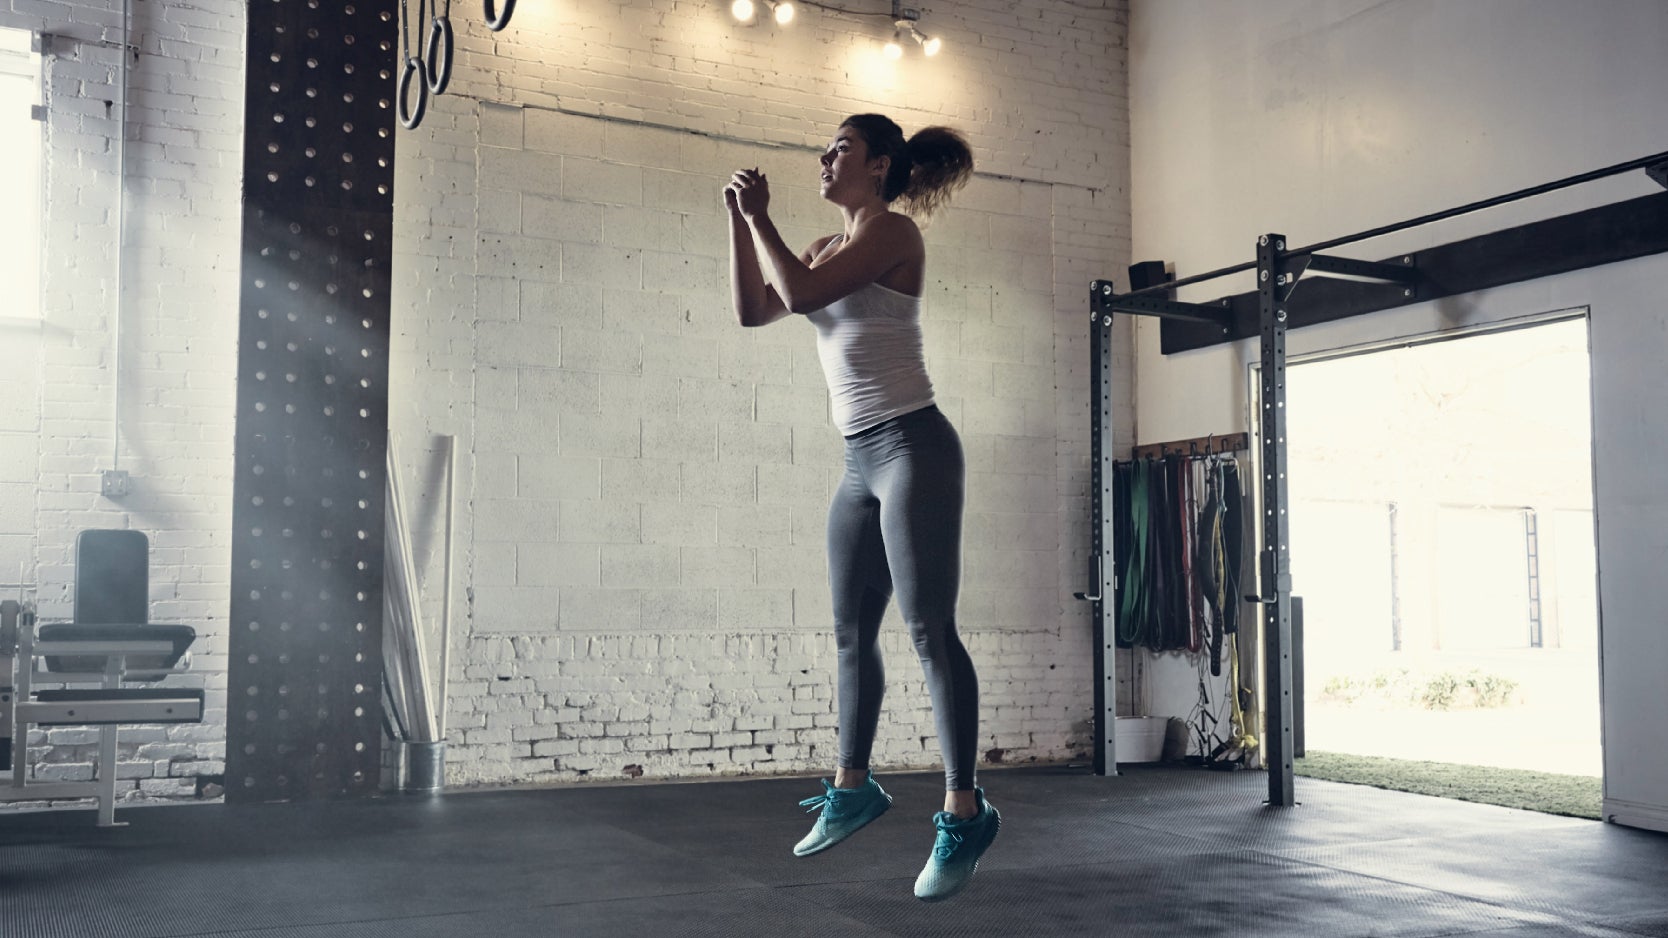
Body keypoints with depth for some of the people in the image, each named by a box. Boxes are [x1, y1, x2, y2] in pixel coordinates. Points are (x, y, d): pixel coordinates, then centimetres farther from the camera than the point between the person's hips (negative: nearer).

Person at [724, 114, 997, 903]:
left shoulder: (892, 230, -7)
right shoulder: (830, 248, 17)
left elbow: (800, 292, -18)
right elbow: (753, 309, 15)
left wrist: (760, 216, -4)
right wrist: (737, 219, 9)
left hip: (913, 448, -9)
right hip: (861, 459, 9)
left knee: (929, 629, -10)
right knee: (852, 633, 14)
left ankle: (964, 813, -4)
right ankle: (852, 787, 28)